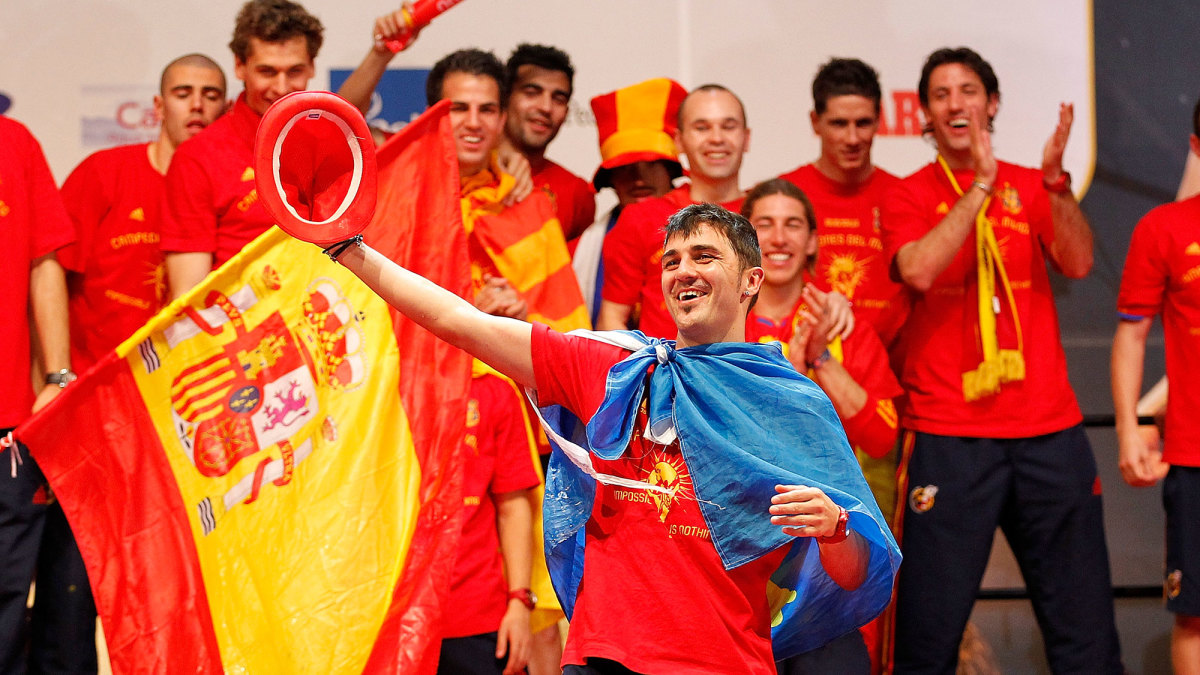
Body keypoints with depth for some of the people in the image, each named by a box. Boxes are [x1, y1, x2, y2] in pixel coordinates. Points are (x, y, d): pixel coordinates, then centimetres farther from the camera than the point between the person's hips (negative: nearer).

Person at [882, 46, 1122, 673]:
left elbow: (1077, 263, -3)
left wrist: (1056, 180, -16)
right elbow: (919, 270, -14)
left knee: (1082, 621, 3)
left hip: (1047, 428, 3)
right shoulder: (908, 196, 6)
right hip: (948, 435, -3)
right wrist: (982, 183, -16)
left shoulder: (1032, 188, 14)